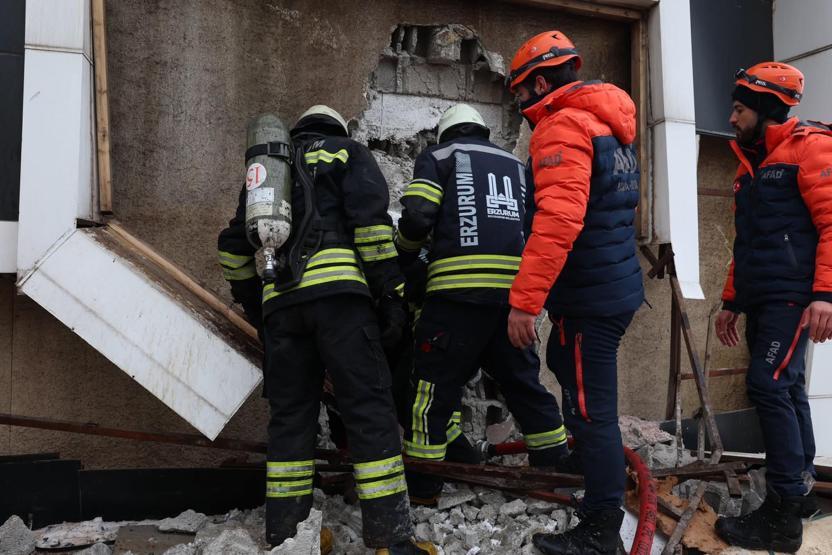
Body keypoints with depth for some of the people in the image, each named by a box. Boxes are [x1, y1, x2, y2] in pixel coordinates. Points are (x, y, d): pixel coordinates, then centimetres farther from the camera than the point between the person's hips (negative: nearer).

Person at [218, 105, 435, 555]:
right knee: (369, 408, -6)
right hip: (338, 290, -5)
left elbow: (234, 245, 27)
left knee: (290, 414, 9)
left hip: (280, 299, 5)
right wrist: (390, 293, -4)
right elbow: (370, 218, -2)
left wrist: (252, 300, 37)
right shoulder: (347, 151, 16)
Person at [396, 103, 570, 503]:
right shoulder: (515, 165, 28)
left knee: (435, 383, 1)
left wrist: (403, 259, 13)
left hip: (460, 288, -5)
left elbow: (417, 215, -3)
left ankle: (421, 482, 4)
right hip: (515, 288, 5)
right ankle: (555, 462, 23)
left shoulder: (437, 156, 13)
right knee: (522, 379, 16)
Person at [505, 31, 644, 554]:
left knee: (592, 410, -1)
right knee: (566, 365, 28)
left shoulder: (563, 125, -16)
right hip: (616, 283, 10)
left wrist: (524, 300, -29)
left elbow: (557, 221, -29)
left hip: (592, 296, -10)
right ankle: (597, 465, 44)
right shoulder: (608, 123, 15)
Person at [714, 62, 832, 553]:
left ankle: (785, 515, -9)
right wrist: (731, 301, 23)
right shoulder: (750, 165, 22)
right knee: (785, 388, 10)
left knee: (768, 385, -15)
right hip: (761, 300, 9)